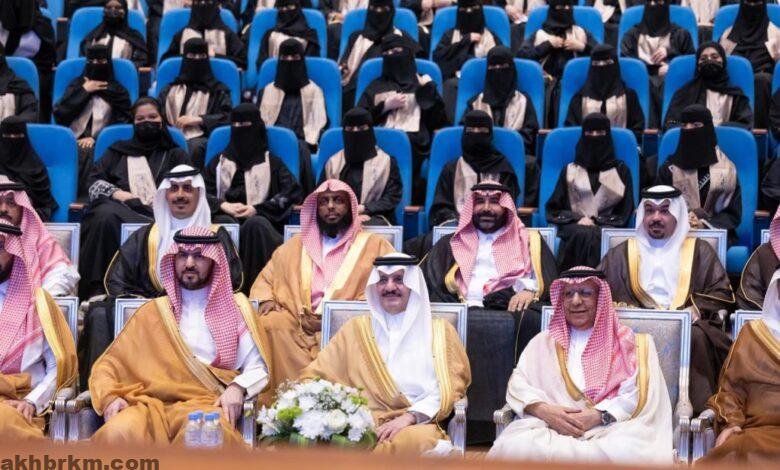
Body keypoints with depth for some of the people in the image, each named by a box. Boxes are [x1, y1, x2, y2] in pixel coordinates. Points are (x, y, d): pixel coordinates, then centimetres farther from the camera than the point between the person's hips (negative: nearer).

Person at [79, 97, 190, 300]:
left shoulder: (175, 155, 28)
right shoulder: (118, 151, 30)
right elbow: (94, 182, 19)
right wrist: (115, 193, -3)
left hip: (158, 213, -1)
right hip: (120, 206, 1)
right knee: (106, 216, -38)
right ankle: (96, 290, -40)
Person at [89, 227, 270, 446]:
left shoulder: (236, 308, 16)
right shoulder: (153, 311, 20)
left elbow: (259, 370, 8)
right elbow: (110, 363, 16)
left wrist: (237, 387, -13)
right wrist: (110, 397, -4)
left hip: (206, 404, -2)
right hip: (152, 403, 2)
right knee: (119, 433, -34)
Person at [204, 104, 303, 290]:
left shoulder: (271, 162, 20)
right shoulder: (220, 161, 28)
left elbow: (292, 192, 4)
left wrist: (257, 209, -8)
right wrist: (223, 205, -6)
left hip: (260, 218, -1)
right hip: (227, 216, 1)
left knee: (256, 224, -38)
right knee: (226, 224, -36)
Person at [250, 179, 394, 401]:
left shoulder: (374, 246, 10)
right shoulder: (297, 244, 23)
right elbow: (265, 279, 27)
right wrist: (267, 300, 1)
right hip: (299, 322, 3)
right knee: (269, 324, -29)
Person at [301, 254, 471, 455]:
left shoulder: (439, 331, 16)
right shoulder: (356, 329, 20)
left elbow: (451, 386, 4)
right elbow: (314, 377, 14)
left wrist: (410, 416, -12)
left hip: (417, 424, -1)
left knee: (416, 441, -39)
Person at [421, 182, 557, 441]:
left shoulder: (530, 240, 24)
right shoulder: (451, 244, 28)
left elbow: (549, 279, 9)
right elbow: (427, 279, 12)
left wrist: (530, 290, -13)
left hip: (511, 308, -1)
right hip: (460, 311, 2)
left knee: (528, 321, -35)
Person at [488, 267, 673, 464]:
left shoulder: (625, 343, 15)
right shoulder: (544, 341, 23)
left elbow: (636, 395, 1)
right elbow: (518, 383, 9)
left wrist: (597, 416, -15)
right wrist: (543, 409, -12)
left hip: (610, 428, 0)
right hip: (549, 425, 1)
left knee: (627, 454, -37)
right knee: (515, 447, -34)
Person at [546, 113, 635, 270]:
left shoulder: (621, 170, 19)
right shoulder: (570, 170, 21)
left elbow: (625, 212, 12)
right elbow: (554, 208, 15)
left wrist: (596, 221, -5)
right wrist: (578, 219, -5)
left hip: (608, 227, -1)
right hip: (575, 225, 1)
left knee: (598, 236, -38)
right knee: (583, 235, -37)